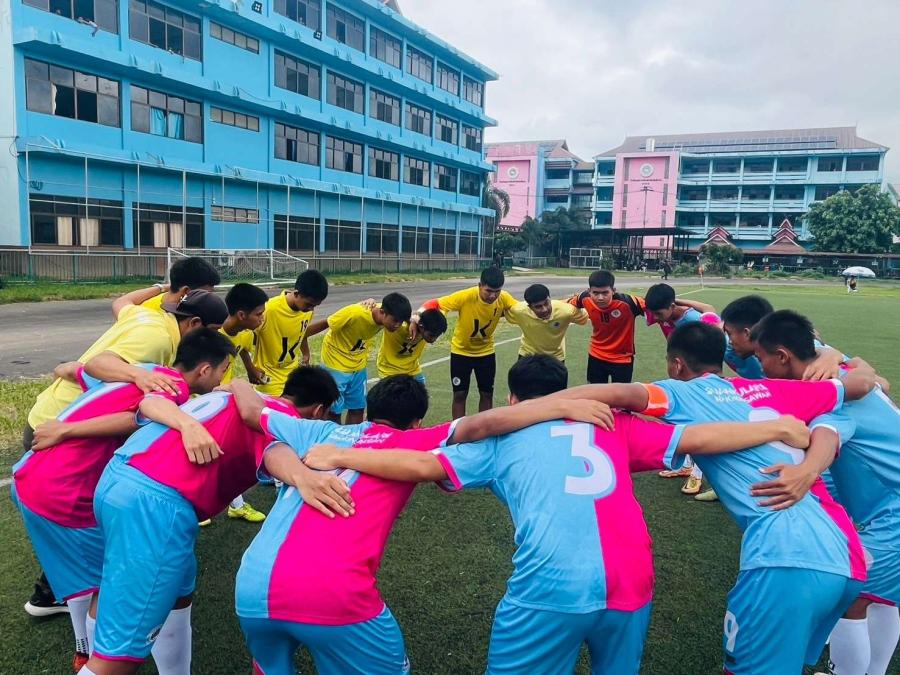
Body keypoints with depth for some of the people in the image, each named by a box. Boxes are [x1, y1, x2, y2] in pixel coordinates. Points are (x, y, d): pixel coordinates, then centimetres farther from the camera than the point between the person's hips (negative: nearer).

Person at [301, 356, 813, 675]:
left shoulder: (500, 437, 12)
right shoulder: (611, 425, 19)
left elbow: (421, 466, 4)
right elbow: (695, 439, 16)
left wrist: (338, 457, 14)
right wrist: (782, 429, 26)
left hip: (551, 585, -4)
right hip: (631, 582, 4)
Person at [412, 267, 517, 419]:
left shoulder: (504, 299, -20)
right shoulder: (465, 296, -29)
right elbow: (434, 304, -24)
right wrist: (415, 320, -36)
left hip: (486, 352, 3)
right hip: (461, 351, -3)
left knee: (487, 394, 9)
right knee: (460, 395, 1)